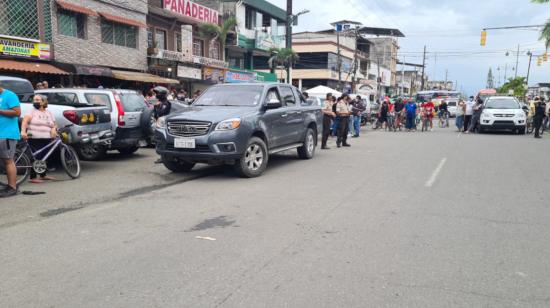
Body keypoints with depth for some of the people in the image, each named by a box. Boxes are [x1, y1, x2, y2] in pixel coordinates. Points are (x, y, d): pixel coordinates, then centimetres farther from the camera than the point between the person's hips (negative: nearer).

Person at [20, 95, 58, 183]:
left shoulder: (49, 113, 17)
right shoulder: (31, 111, 2)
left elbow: (54, 125, 19)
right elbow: (25, 121, -12)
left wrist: (54, 129, -5)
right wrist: (23, 131, -29)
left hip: (47, 139, 5)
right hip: (34, 139, -5)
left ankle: (43, 175, 24)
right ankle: (33, 177, -3)